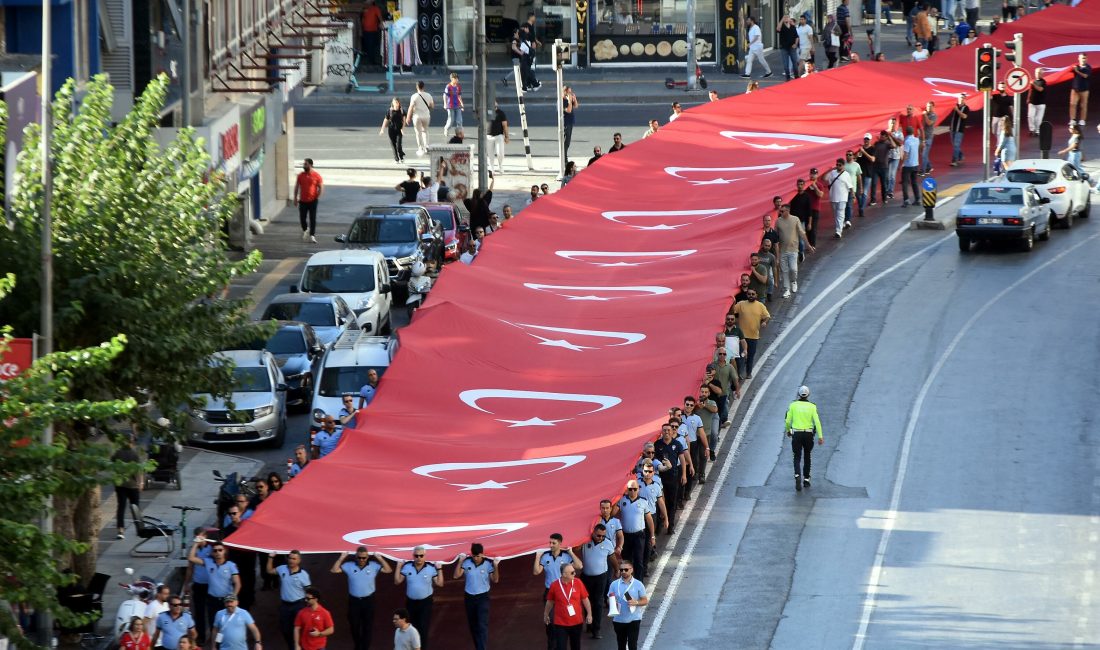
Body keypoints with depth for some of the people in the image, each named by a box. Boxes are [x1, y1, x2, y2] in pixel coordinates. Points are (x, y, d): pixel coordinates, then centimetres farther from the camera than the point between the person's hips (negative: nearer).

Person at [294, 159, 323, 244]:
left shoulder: (316, 176, -5)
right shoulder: (301, 175, 4)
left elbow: (321, 187, -1)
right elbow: (297, 187, 11)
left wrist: (318, 197, -7)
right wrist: (295, 198, 6)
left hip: (312, 201, -3)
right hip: (303, 201, 3)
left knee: (312, 219, -4)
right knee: (302, 218, 5)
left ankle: (312, 236, -1)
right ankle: (305, 230, 33)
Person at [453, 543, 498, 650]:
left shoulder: (488, 564, -11)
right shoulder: (467, 563, -6)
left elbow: (495, 580, -11)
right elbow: (456, 576, -9)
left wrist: (495, 566, -23)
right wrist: (460, 561, -15)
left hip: (482, 597, -3)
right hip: (469, 597, 3)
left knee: (482, 625, -12)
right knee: (472, 625, 14)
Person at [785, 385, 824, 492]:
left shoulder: (793, 405, -2)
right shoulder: (812, 406, -2)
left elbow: (788, 420, -1)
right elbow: (817, 421, -10)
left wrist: (787, 430, 19)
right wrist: (820, 436, -10)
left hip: (796, 434, -1)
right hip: (809, 434, 1)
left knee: (797, 458, 3)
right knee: (807, 457, 21)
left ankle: (798, 476, -24)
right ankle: (806, 479, 24)